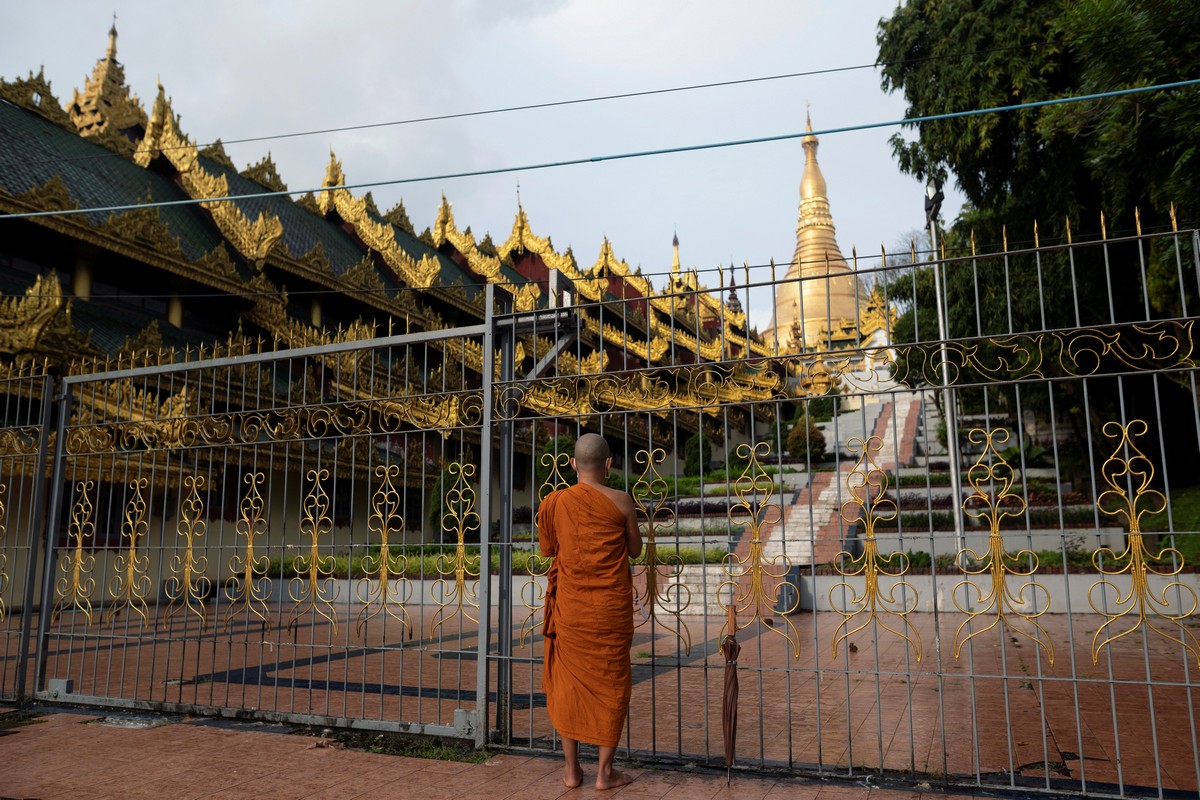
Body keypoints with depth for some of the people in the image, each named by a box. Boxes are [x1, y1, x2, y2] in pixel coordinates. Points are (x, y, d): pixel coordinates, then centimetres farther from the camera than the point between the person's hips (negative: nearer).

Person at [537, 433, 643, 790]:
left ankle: (571, 768, 21)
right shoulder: (621, 502, -9)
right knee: (610, 683, 10)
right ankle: (605, 771, 16)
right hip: (612, 608, -1)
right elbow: (635, 550, 3)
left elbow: (547, 548, 9)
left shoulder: (555, 502, -4)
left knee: (569, 681, 14)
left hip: (570, 607, 2)